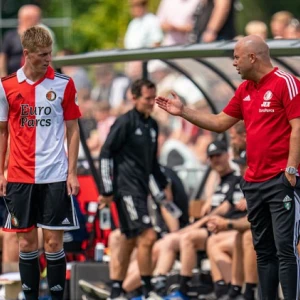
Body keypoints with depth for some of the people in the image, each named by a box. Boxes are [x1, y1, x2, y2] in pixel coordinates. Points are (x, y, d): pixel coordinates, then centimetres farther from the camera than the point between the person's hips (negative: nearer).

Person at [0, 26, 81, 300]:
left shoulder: (63, 85, -1)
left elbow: (72, 130, 3)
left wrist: (72, 172, -3)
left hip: (55, 176, -1)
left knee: (53, 241, -1)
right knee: (27, 242, 5)